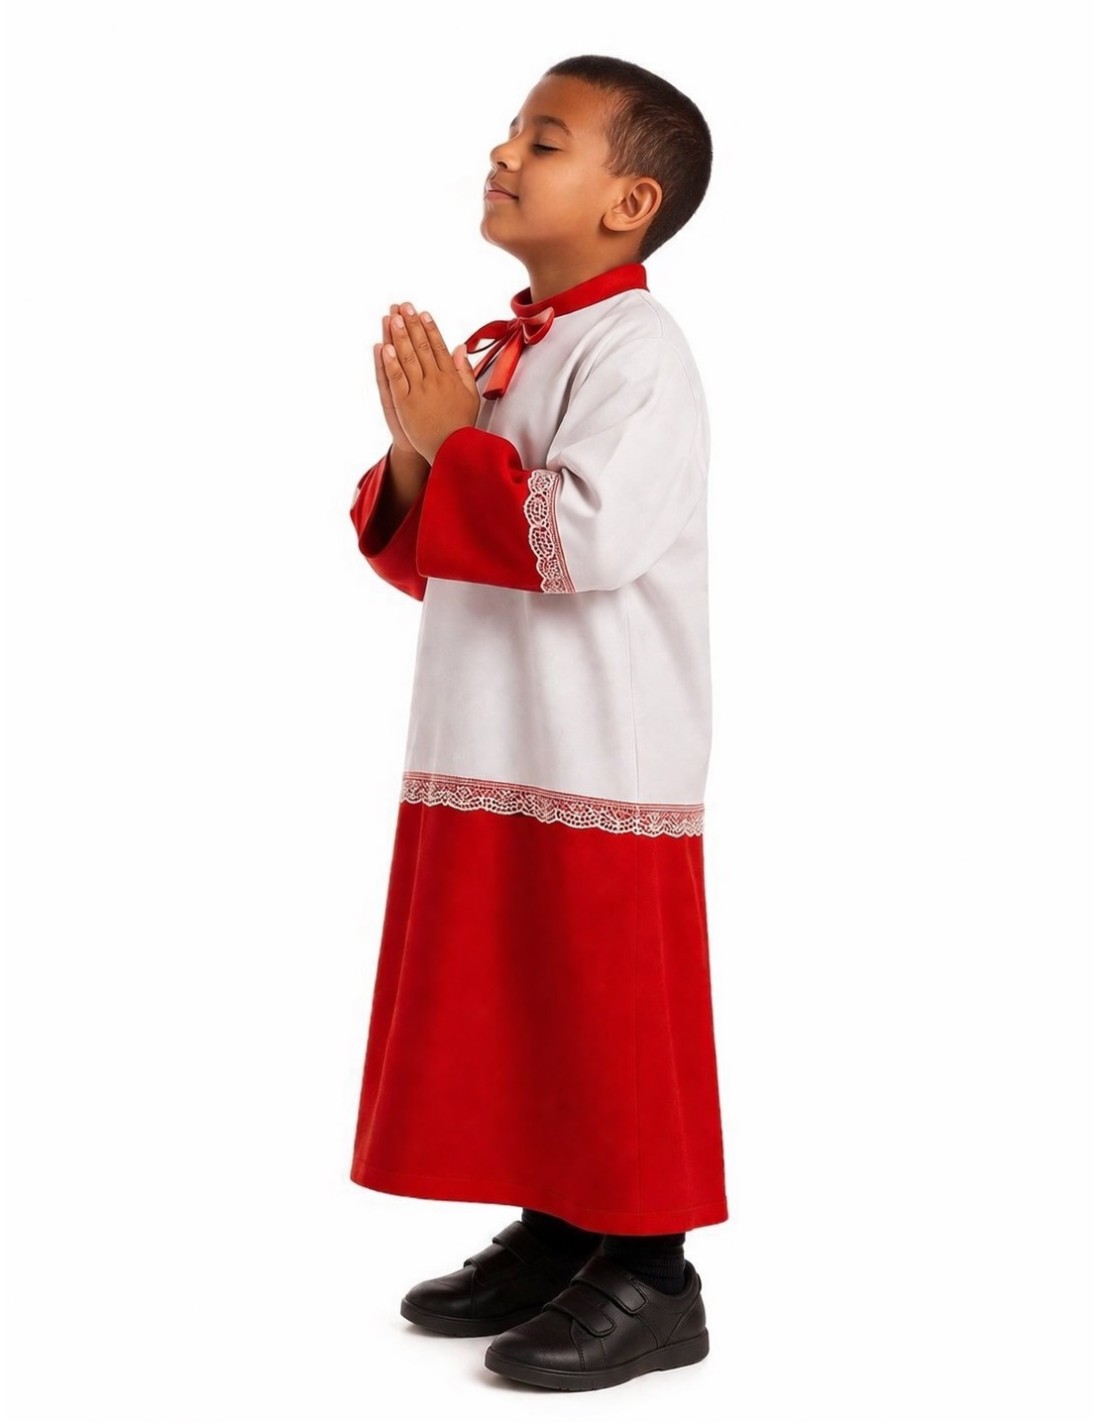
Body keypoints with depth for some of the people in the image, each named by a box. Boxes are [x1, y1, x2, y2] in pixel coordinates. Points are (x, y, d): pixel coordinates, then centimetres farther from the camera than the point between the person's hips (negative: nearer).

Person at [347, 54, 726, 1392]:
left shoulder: (635, 351, -12)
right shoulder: (499, 352, 14)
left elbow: (584, 537, -25)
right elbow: (432, 560, 17)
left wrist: (454, 438, -16)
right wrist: (413, 457, -2)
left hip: (599, 765, -9)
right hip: (485, 755, 9)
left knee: (608, 1017, 0)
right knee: (508, 1008, 15)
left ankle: (646, 1271, 12)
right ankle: (554, 1229, 29)